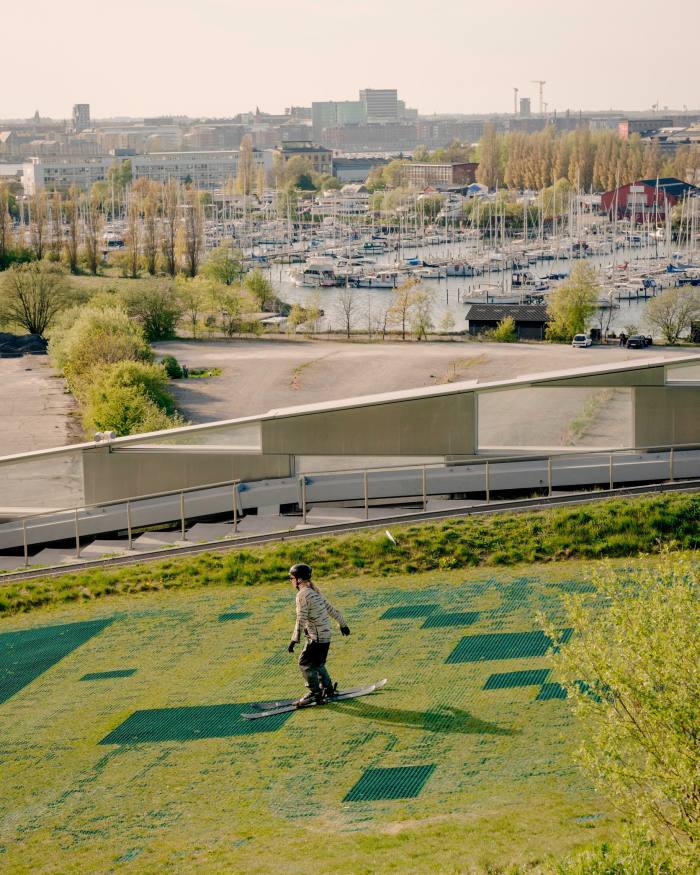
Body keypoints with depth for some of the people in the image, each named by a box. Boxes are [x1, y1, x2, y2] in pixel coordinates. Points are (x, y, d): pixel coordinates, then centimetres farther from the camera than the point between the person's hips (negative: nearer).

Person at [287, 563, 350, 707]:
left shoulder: (303, 595, -16)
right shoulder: (315, 591, 12)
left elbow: (301, 619, -21)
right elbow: (330, 608, 19)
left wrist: (295, 639, -21)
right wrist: (342, 624, 30)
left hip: (316, 637, -9)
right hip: (325, 634, 9)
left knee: (305, 663, -3)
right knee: (317, 663, 21)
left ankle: (315, 693, 0)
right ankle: (327, 688, 28)